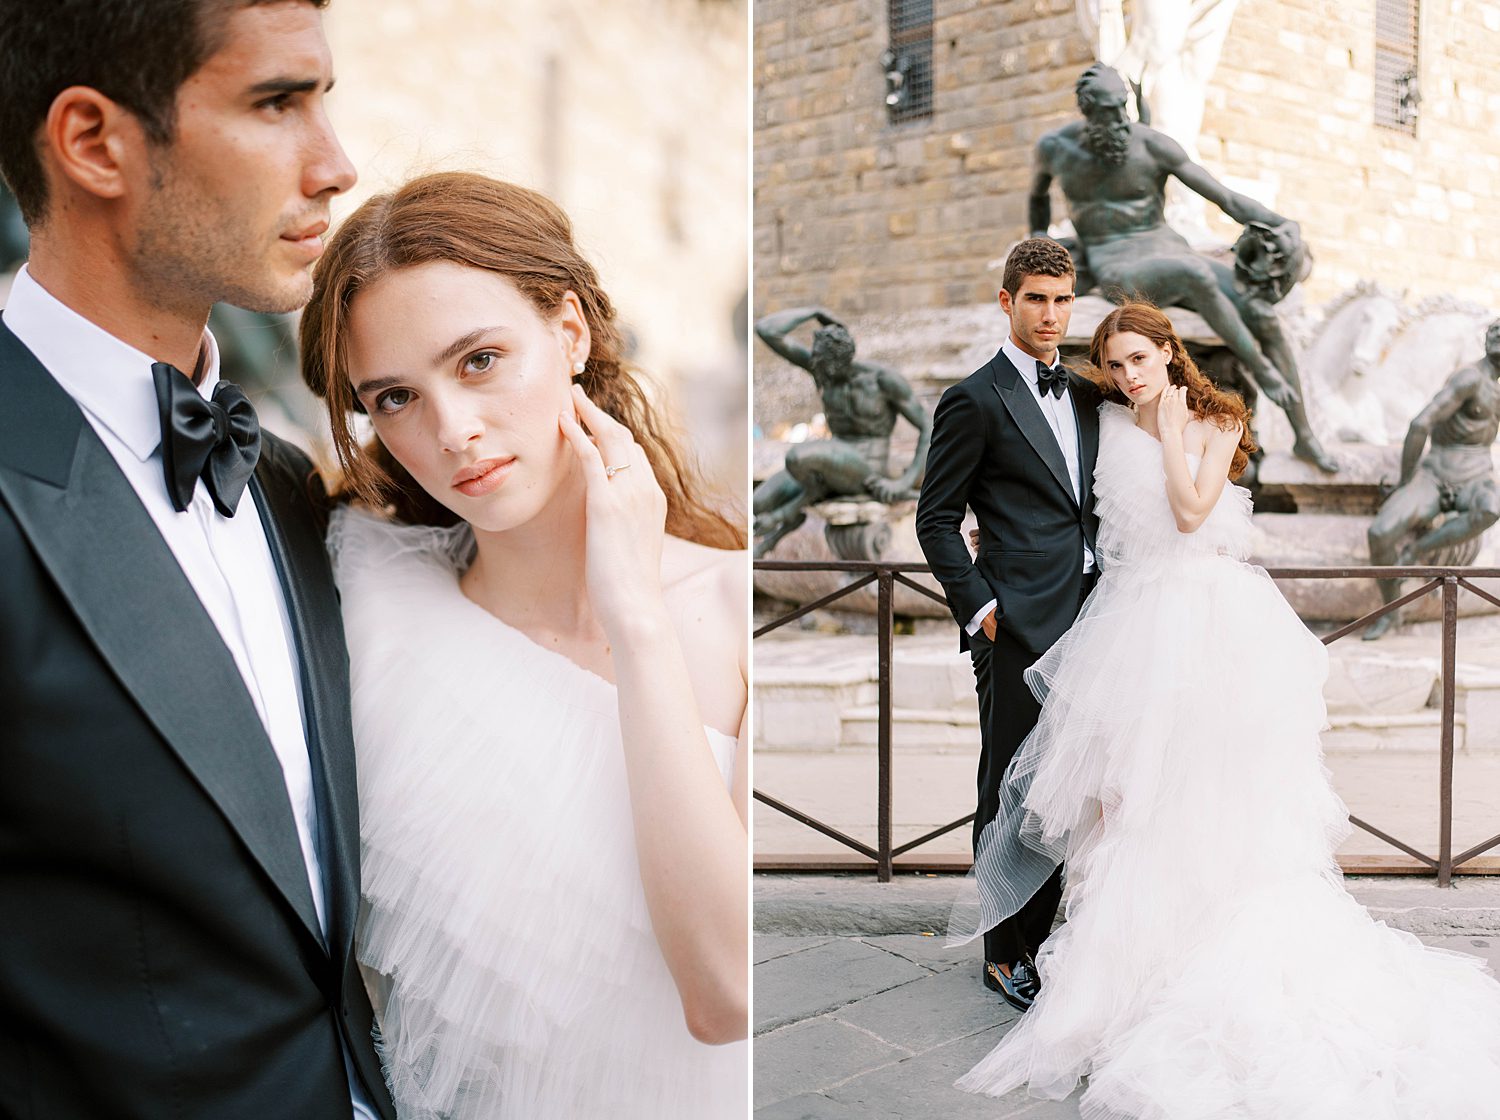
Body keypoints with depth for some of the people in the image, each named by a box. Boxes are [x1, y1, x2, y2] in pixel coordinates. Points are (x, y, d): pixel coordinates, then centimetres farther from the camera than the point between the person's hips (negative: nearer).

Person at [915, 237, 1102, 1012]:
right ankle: (1005, 954, 14)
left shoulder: (1086, 394, 15)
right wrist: (979, 607, -12)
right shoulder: (975, 401, -6)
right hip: (1018, 626, -6)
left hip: (1083, 620, 7)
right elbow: (936, 521, -6)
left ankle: (1042, 935, 26)